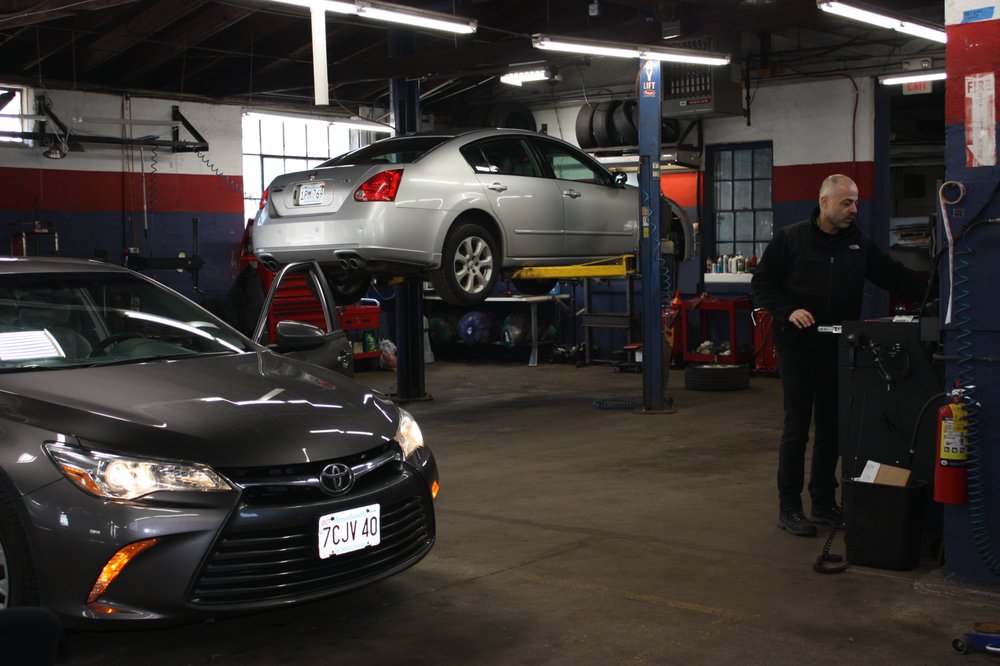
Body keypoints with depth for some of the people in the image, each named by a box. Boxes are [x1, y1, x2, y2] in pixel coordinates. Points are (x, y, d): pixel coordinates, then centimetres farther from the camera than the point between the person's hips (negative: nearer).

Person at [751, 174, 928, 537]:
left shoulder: (858, 244, 10)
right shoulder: (790, 239, -3)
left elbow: (896, 277, 9)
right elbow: (761, 284, -2)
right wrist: (789, 311, -16)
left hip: (838, 350, 5)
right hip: (798, 347, -5)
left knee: (832, 428, 10)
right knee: (797, 428, -2)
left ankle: (824, 503, 22)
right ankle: (789, 509, 7)